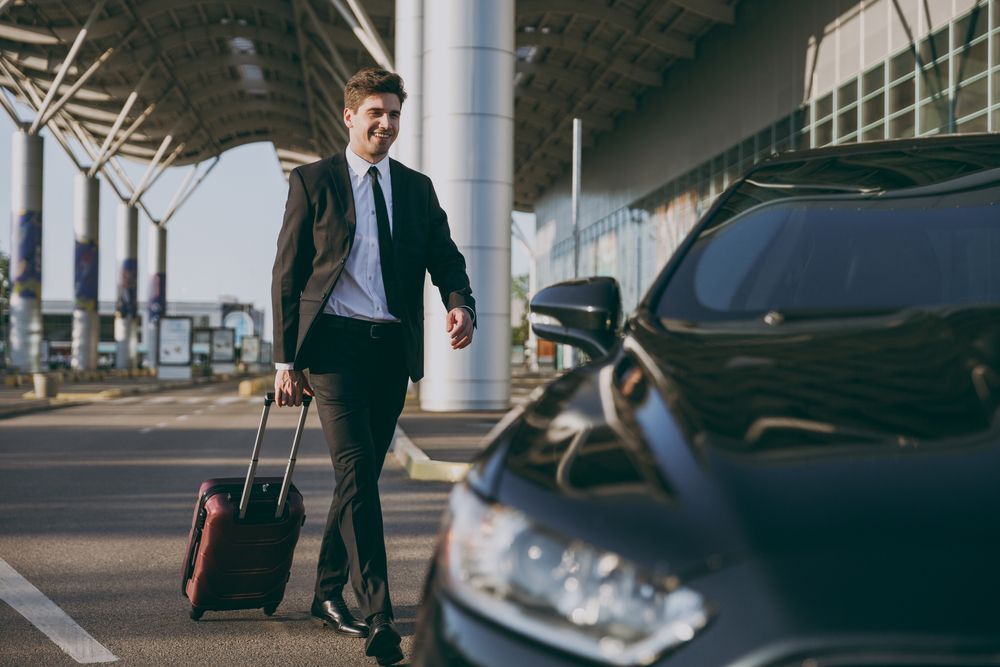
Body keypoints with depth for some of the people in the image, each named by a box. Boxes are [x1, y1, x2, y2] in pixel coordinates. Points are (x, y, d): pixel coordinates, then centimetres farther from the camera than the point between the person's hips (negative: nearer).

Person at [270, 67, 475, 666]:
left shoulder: (417, 188, 13)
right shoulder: (313, 182, 2)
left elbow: (446, 258, 9)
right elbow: (287, 273, 2)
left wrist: (461, 304, -15)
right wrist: (285, 359, -3)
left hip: (393, 348, 4)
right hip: (334, 343, -4)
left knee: (362, 474, 11)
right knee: (357, 470, -15)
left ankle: (329, 593, 28)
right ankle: (378, 615, -17)